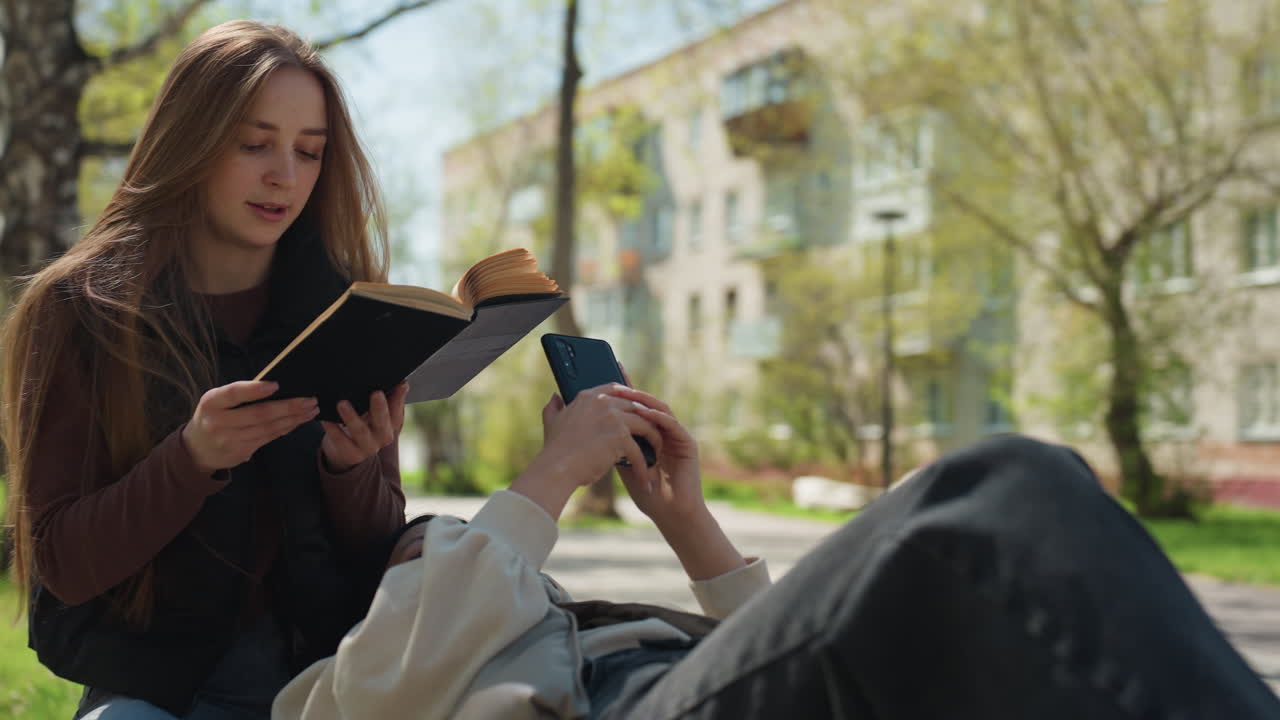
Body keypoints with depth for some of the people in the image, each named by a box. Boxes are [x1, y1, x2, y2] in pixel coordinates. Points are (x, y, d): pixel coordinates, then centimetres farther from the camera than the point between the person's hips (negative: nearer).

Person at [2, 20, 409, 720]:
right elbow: (63, 564, -5)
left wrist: (353, 467, -15)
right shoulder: (78, 311, -2)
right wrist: (193, 458, -22)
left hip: (324, 660, 3)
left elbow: (383, 551, 7)